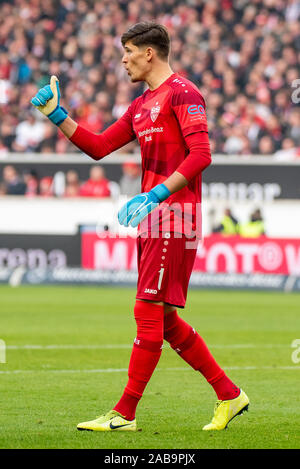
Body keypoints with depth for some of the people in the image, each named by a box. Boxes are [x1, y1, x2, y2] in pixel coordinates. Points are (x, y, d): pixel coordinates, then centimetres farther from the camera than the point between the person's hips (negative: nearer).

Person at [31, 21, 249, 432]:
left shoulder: (183, 93, -7)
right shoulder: (141, 106, 21)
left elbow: (200, 154, -18)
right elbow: (98, 147, 23)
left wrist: (156, 194, -25)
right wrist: (56, 114, 14)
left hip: (175, 216, -10)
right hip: (153, 220, 10)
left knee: (149, 311, -9)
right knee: (163, 318, 10)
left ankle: (125, 414, -8)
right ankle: (229, 395, 16)